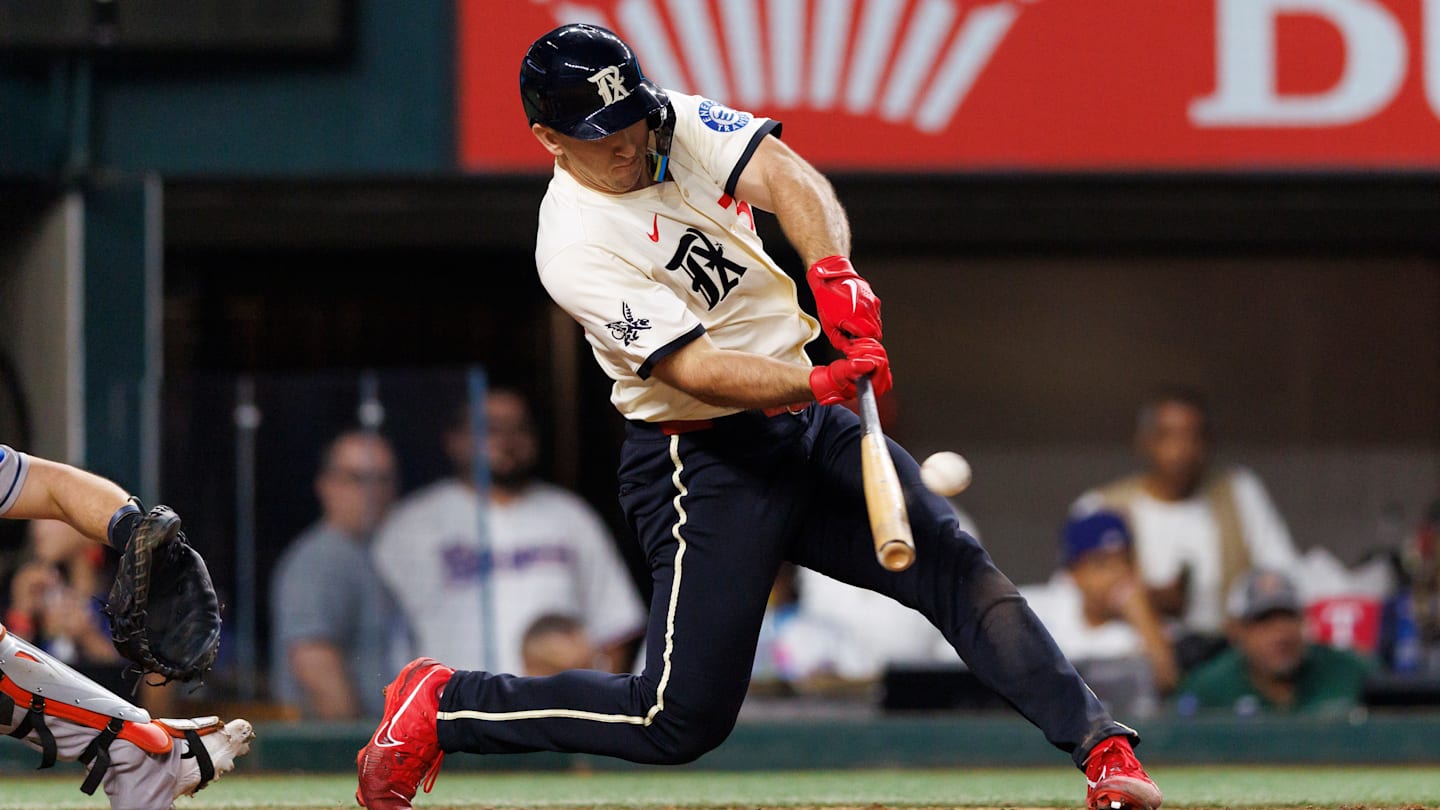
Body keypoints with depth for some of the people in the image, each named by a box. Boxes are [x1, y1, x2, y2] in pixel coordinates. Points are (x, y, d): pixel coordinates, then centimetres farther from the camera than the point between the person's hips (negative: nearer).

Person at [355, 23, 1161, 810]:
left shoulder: (682, 125, 0)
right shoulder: (576, 247, -19)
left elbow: (785, 177, -17)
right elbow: (694, 369, -28)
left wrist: (832, 270, -37)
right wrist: (820, 383, -43)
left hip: (809, 423, 7)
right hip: (704, 465, -7)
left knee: (958, 566, -10)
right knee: (684, 718, -7)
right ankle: (441, 707, 8)